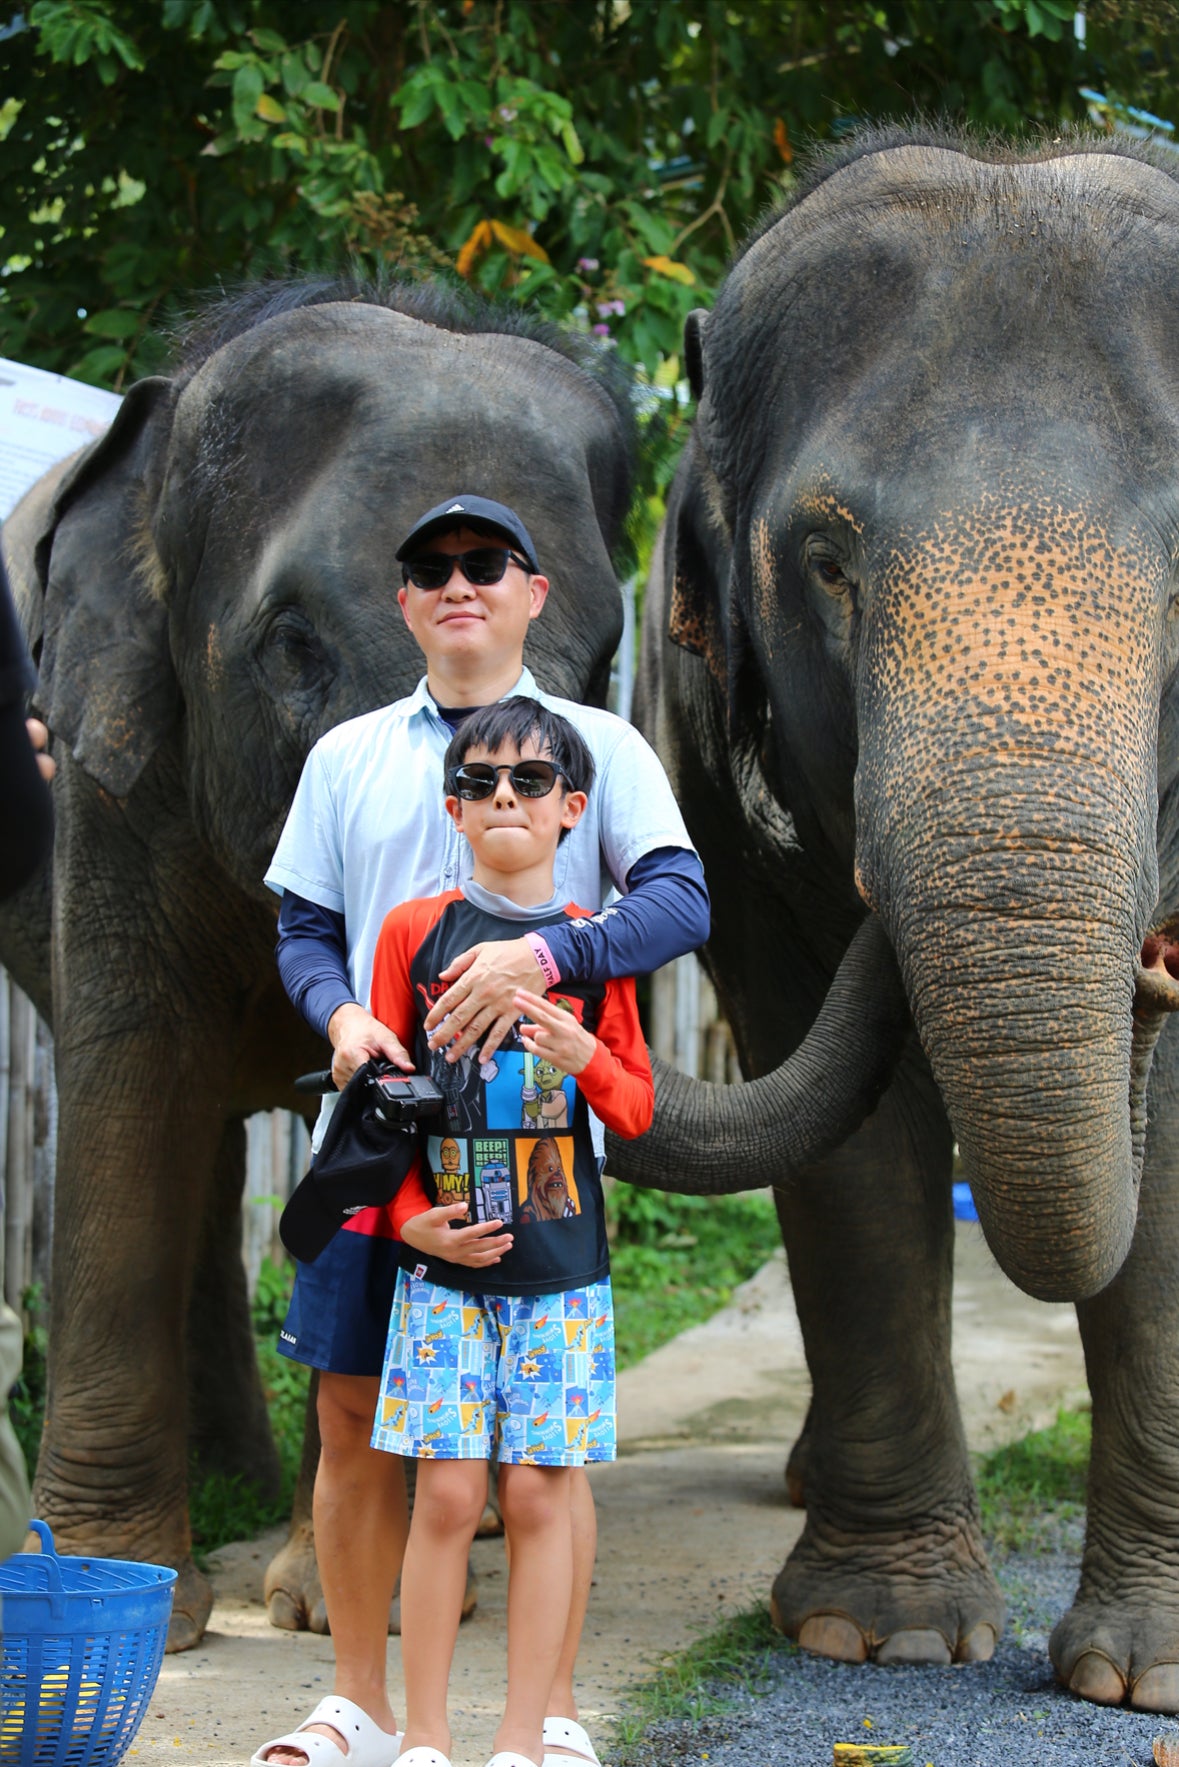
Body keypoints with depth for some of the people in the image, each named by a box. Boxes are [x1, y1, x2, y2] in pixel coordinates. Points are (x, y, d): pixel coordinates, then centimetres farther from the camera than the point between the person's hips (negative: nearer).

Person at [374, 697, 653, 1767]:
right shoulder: (417, 931, 4)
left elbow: (639, 1111, 9)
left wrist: (586, 1059, -11)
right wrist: (409, 1213, -5)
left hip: (561, 1264, 1)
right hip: (446, 1259, -1)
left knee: (539, 1495, 0)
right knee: (447, 1493, -4)